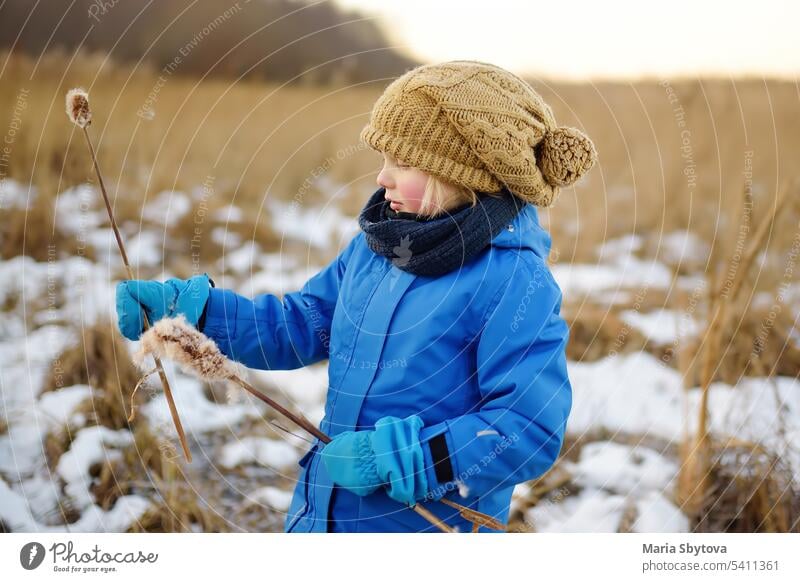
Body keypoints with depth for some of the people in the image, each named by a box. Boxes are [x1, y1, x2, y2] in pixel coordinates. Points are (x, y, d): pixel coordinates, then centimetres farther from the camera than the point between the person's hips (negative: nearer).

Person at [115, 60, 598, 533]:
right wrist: (185, 304, 2)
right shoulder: (374, 246, 2)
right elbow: (300, 325, 11)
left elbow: (531, 429, -26)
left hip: (430, 527, -7)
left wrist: (396, 458, -27)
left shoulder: (516, 282, -21)